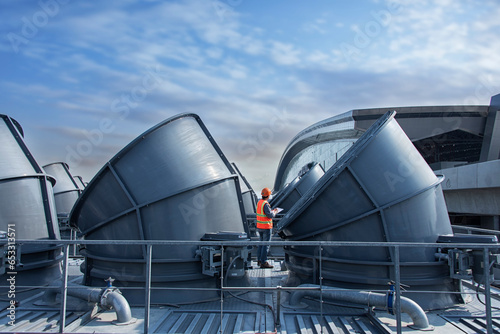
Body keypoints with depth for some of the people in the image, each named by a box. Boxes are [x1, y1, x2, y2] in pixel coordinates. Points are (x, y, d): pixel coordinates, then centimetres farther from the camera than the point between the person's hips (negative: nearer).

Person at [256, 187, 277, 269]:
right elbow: (270, 215, -24)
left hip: (259, 226, 9)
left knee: (261, 244, 16)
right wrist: (275, 212, -4)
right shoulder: (265, 204, -21)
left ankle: (259, 260, 22)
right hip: (266, 227, -9)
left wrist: (272, 210, 19)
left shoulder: (259, 202, 8)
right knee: (266, 245, -4)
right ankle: (263, 263, -3)